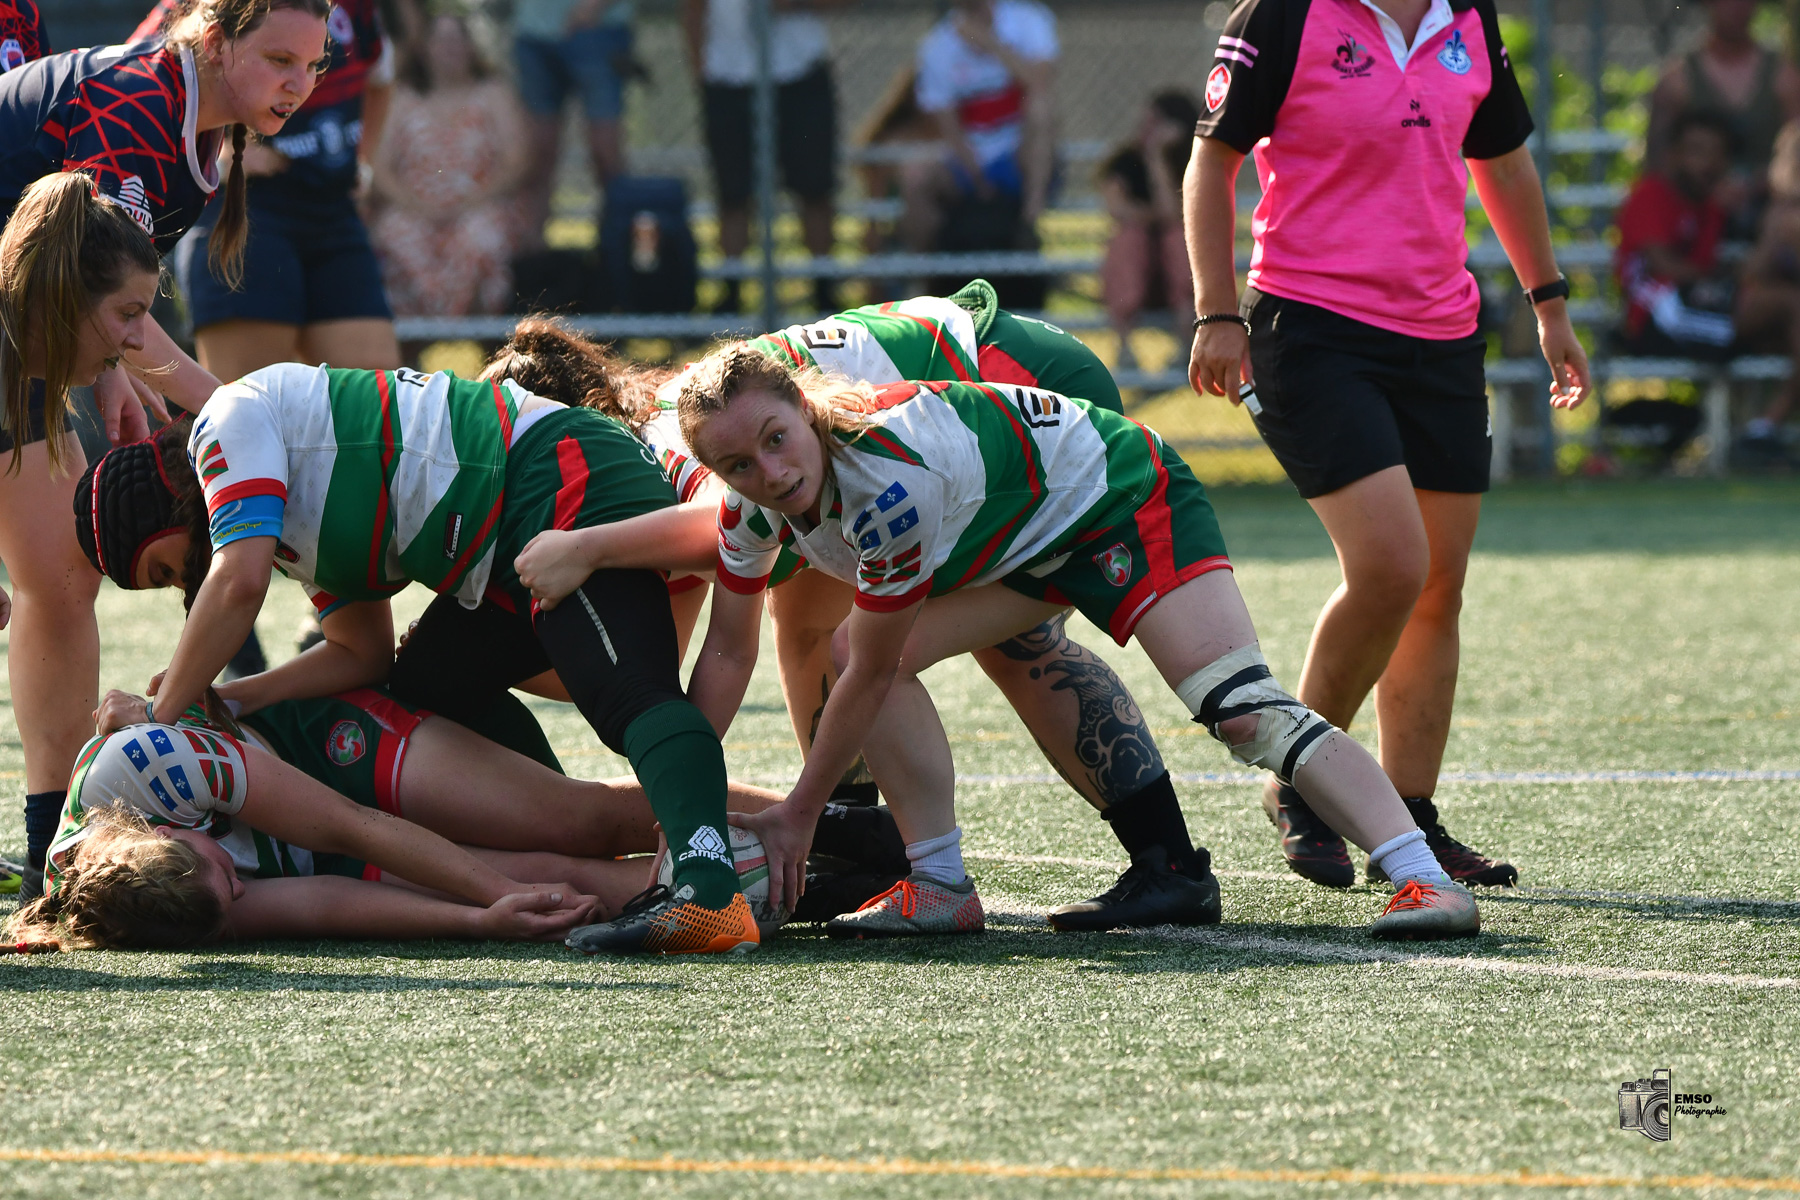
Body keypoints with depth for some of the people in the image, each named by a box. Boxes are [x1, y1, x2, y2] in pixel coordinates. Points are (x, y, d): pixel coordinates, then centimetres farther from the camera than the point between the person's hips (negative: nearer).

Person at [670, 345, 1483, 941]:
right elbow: (728, 654, 0)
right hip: (1025, 538, 9)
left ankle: (1425, 881, -32)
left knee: (1243, 707, -24)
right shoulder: (755, 500, -14)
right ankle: (942, 889, -2)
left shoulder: (888, 483, -37)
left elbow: (871, 681, -26)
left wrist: (796, 820, -16)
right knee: (857, 649, -7)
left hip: (1122, 494, -9)